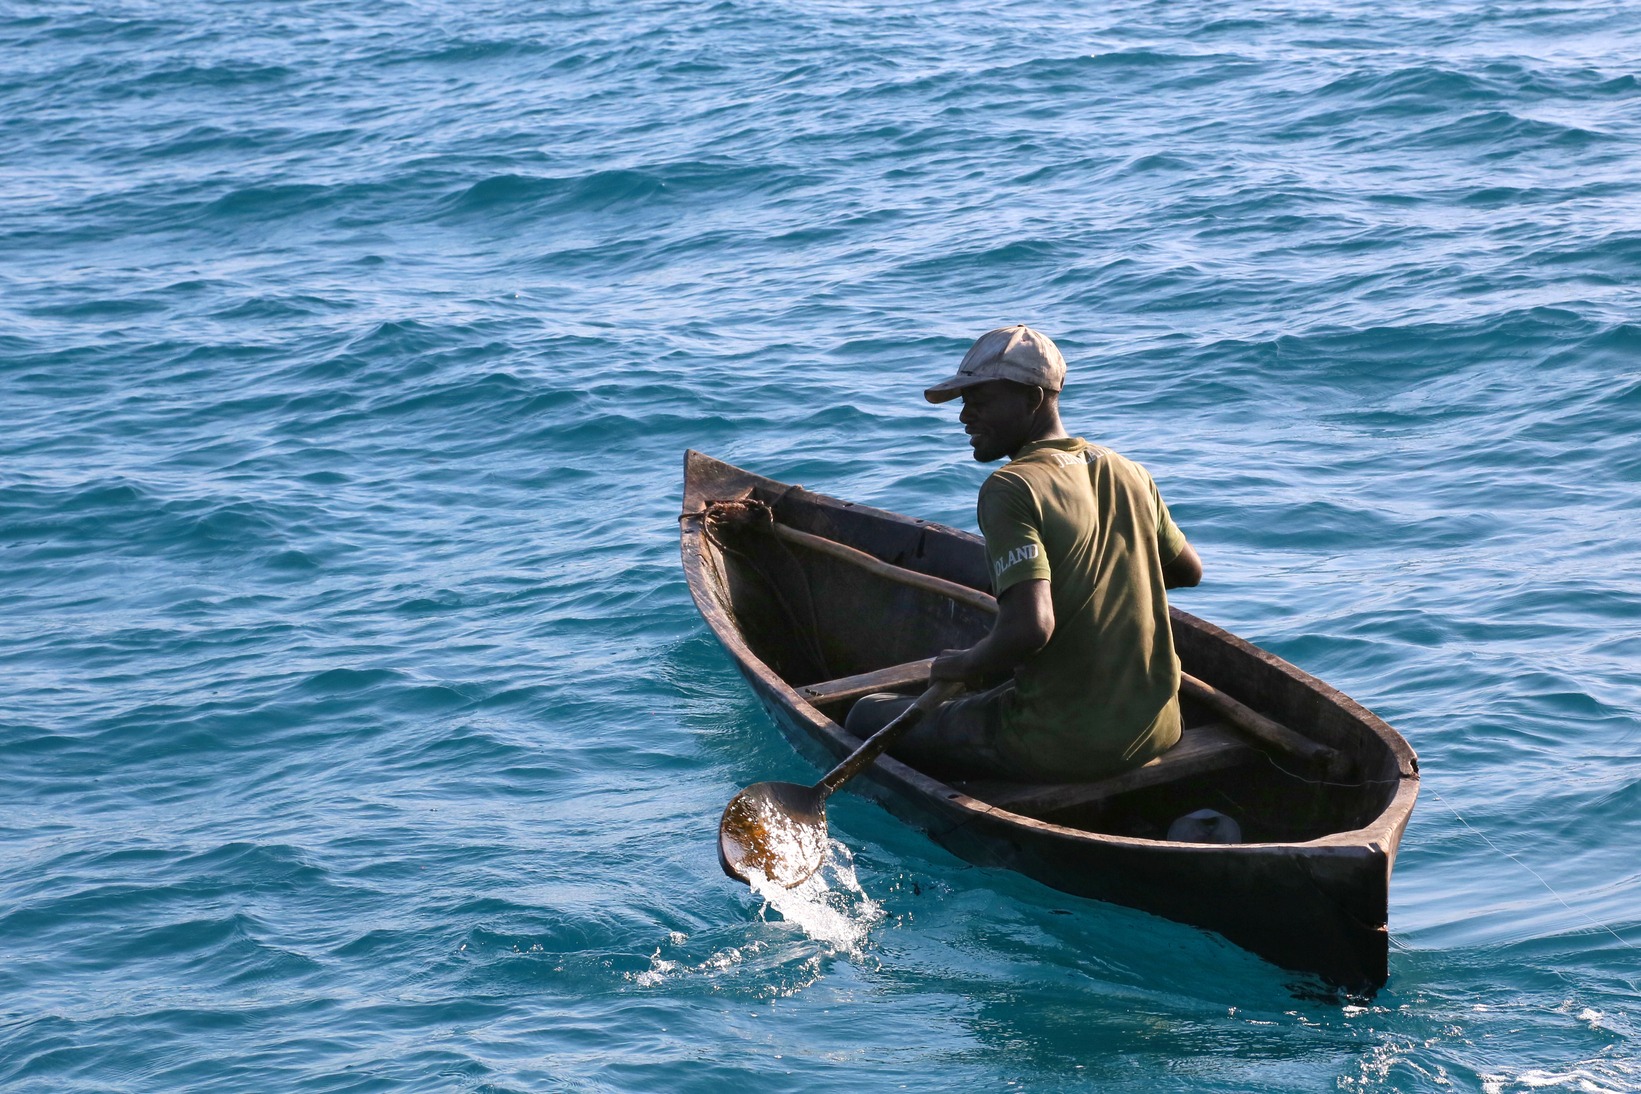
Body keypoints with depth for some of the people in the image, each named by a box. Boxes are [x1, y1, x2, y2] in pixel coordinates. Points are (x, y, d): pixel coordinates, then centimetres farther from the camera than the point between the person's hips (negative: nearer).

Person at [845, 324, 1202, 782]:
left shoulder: (1011, 489, -18)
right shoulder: (1129, 474, 5)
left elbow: (1030, 627, -29)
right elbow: (1189, 570, 20)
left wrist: (966, 664, -10)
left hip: (1064, 745, -8)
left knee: (867, 718, 9)